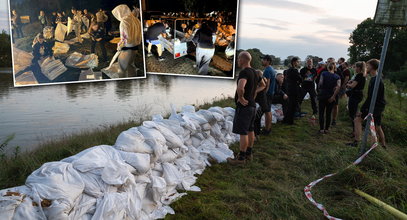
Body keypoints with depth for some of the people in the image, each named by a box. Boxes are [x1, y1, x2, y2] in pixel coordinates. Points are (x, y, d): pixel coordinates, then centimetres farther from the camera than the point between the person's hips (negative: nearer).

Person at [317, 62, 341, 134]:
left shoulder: (323, 74, -4)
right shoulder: (337, 77, 1)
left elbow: (320, 83, -13)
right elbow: (338, 87, -14)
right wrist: (333, 96, -10)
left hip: (322, 95, -2)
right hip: (331, 97, 2)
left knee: (321, 113, 7)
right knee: (328, 113, 12)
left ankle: (321, 129, 6)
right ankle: (326, 129, 15)